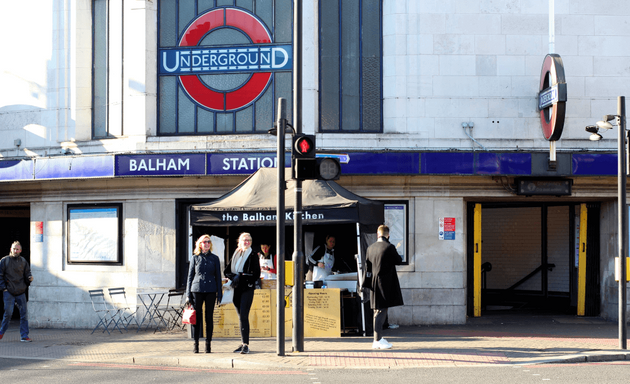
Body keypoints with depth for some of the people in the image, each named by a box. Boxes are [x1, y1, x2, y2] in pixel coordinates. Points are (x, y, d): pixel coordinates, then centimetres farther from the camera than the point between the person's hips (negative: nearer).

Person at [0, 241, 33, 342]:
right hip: (8, 292, -3)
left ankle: (24, 336, 2)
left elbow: (27, 275, 13)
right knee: (8, 313, -5)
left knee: (24, 314, -2)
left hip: (21, 292, 3)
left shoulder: (23, 261, 9)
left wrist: (29, 278, -9)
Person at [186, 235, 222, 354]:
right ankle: (196, 344, 6)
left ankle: (208, 344, 9)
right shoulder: (195, 258, 6)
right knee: (197, 317, -1)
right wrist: (188, 295, 3)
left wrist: (219, 294, 4)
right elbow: (190, 276, 8)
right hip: (197, 290, 0)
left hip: (210, 291, 1)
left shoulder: (214, 258, 8)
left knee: (209, 317, 2)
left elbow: (218, 277, 9)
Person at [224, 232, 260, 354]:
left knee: (244, 316, -13)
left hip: (247, 288, -5)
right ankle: (243, 343, 12)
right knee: (240, 317, 8)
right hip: (236, 289, 5)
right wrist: (233, 277, -6)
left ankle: (246, 344, -13)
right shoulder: (235, 255, 14)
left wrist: (240, 276, -11)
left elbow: (256, 275, -7)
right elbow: (226, 271, 15)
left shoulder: (253, 256, -1)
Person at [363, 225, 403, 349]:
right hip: (385, 284, -7)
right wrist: (399, 257, 19)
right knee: (381, 311, -6)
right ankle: (377, 341, -6)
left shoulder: (370, 248, 6)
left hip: (375, 283, 7)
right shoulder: (389, 247, -13)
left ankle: (379, 338, 23)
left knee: (378, 311, 15)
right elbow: (398, 261, -2)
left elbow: (367, 266, 11)